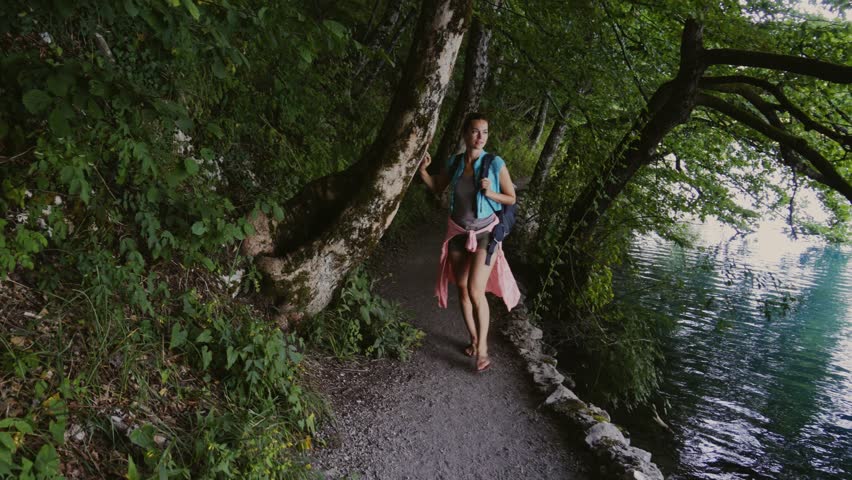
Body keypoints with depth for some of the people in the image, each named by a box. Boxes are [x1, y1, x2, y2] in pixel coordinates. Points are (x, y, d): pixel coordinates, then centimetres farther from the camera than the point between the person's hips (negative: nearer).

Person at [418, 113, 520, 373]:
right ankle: (473, 339, 30)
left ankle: (483, 346, 2)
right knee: (462, 289, 12)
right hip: (458, 233, 4)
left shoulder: (495, 164, -14)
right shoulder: (454, 162, -4)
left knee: (475, 290, -15)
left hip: (484, 234, -4)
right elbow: (437, 188, 12)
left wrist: (490, 194, -22)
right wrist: (422, 169, -5)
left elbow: (511, 198, -3)